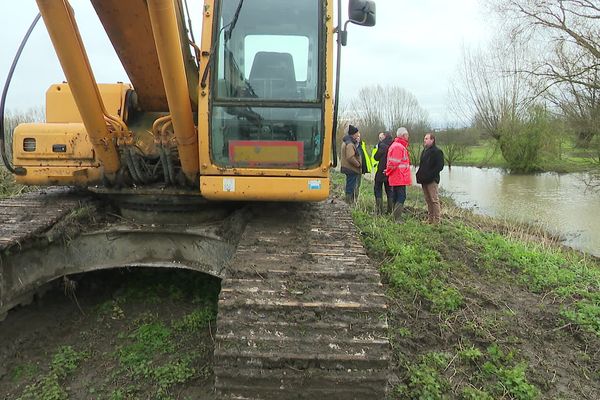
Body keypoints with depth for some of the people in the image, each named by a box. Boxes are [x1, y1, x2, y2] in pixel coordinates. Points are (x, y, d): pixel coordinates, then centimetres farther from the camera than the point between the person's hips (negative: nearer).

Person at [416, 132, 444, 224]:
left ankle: (437, 220, 0)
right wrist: (419, 175, 10)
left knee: (434, 200, -5)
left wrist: (430, 175, -19)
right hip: (424, 180, 9)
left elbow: (440, 166, -15)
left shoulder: (437, 151, -9)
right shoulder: (425, 151, 18)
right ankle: (430, 219, 21)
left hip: (432, 180, -9)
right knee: (428, 200, 13)